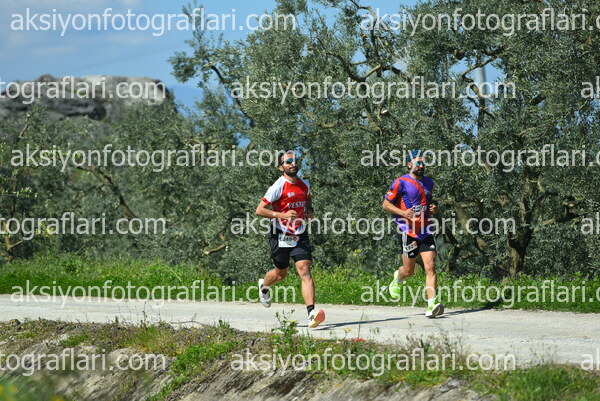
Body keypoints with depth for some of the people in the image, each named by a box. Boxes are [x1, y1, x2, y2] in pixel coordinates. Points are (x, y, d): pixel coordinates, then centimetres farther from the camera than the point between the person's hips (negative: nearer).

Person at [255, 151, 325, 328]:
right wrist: (282, 215, -26)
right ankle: (264, 286, 50)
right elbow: (259, 210, -15)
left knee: (305, 271, -13)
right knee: (281, 273, 13)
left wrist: (309, 210, 7)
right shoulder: (278, 187, -13)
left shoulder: (304, 184, 5)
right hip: (281, 236, -3)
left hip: (300, 235, 3)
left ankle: (311, 313, -24)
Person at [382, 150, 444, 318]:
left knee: (430, 267, -11)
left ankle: (432, 305, -17)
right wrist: (403, 213, -18)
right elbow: (386, 204, -3)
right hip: (407, 232, -4)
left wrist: (432, 209, 6)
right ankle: (398, 278, 42)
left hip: (425, 232, 4)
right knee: (409, 271, 5)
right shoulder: (401, 182, -6)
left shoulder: (428, 183, 14)